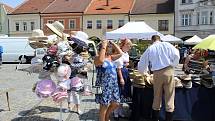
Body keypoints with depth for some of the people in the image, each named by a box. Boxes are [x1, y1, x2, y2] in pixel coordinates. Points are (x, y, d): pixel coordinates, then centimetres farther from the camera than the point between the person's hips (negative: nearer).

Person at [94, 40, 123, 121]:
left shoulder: (110, 57, 11)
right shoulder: (98, 58, -11)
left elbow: (120, 53, 6)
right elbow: (101, 60, -34)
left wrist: (113, 43, 3)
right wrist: (103, 46, -25)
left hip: (113, 84, 8)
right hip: (104, 85, -8)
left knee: (115, 104, 16)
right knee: (104, 106, 3)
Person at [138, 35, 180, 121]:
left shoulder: (149, 49, 11)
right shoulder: (167, 45, 6)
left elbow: (142, 63, 17)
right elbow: (176, 55, -5)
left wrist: (143, 72, 36)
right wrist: (172, 66, 10)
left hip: (157, 73, 2)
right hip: (168, 71, -1)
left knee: (157, 97, 14)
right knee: (169, 97, 4)